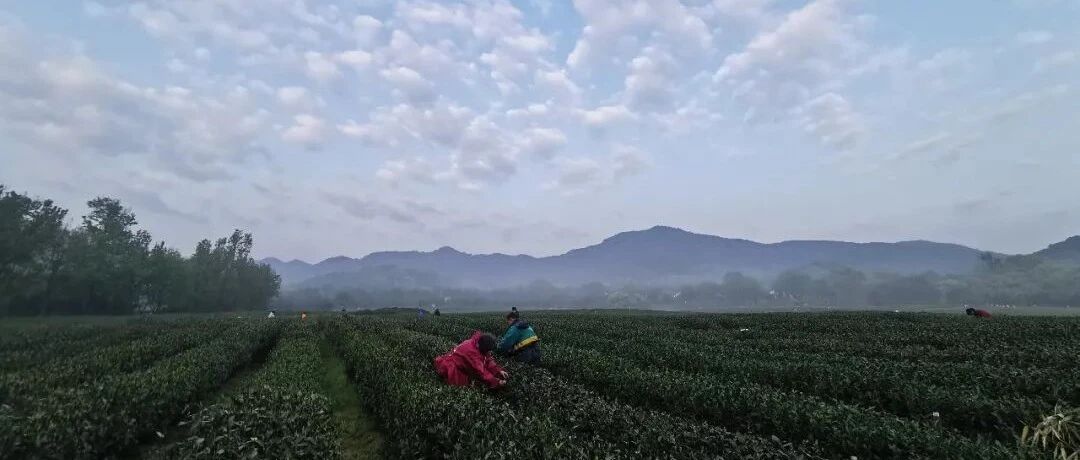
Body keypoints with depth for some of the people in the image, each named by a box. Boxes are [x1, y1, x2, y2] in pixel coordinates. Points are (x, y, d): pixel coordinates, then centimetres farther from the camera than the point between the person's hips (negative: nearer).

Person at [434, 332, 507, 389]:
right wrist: (496, 383, -34)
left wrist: (499, 371, -16)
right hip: (450, 367, -9)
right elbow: (481, 372, -37)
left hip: (461, 363, 9)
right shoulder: (472, 352, -39)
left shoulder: (478, 344, -14)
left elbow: (488, 361, -5)